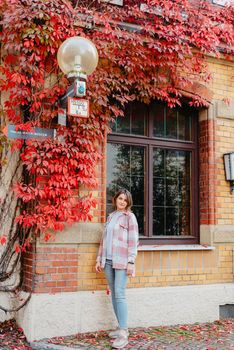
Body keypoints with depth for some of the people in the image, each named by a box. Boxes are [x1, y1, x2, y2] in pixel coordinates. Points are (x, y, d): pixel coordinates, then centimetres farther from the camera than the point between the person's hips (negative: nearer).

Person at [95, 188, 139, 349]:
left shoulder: (130, 216, 1)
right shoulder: (110, 217, 17)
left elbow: (133, 240, -6)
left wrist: (131, 261, -14)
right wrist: (99, 259, 14)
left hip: (121, 260, -6)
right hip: (108, 261, 6)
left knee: (119, 294, -11)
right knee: (113, 294, 7)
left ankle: (123, 334, -10)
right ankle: (122, 328, 16)